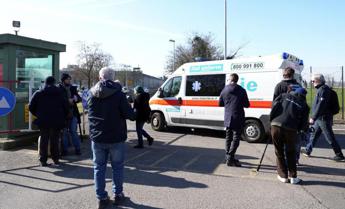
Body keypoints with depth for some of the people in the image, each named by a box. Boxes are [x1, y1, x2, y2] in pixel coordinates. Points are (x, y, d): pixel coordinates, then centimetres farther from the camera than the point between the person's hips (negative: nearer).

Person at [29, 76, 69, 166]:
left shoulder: (38, 94, 2)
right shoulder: (59, 93, 2)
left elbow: (31, 107, 2)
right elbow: (66, 107, 0)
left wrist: (38, 115, 15)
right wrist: (63, 117, 12)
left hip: (43, 121, 0)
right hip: (57, 121, 0)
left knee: (44, 140, 9)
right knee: (55, 140, 10)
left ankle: (43, 160, 11)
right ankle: (55, 159, 13)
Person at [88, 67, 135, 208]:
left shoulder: (92, 94, 0)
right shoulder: (118, 94, -13)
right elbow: (131, 115, -16)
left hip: (97, 137, 3)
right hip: (116, 138, -3)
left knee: (99, 168, 13)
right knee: (117, 167, 14)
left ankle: (101, 198, 17)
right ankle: (118, 194, 23)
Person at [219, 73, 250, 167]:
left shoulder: (225, 90, 2)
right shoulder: (241, 90, -6)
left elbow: (220, 103, 9)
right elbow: (247, 105, -2)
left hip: (227, 118, 4)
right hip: (238, 118, -4)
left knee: (228, 137, 16)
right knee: (236, 138, 0)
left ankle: (228, 157, 23)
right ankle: (230, 159, -3)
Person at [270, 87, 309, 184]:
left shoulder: (284, 96, 14)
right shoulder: (304, 105, 13)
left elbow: (274, 105, 3)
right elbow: (303, 124, 11)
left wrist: (271, 120, 11)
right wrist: (304, 128, 32)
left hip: (276, 126, 0)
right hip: (290, 129, 0)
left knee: (279, 152, 14)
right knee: (290, 153, 18)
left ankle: (283, 176, 21)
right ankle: (293, 177, 22)